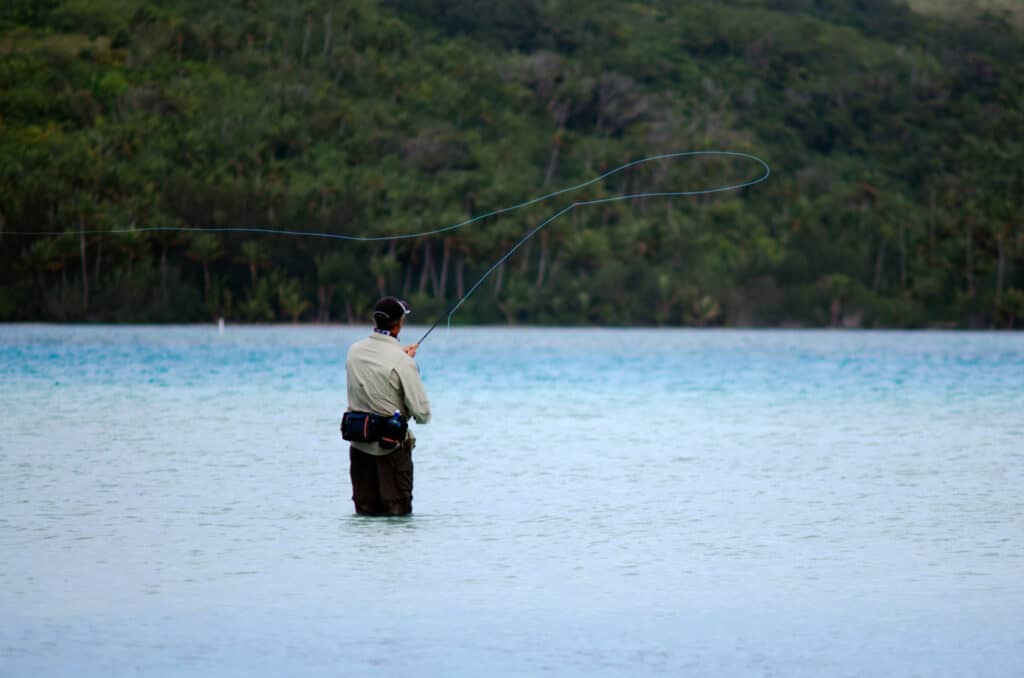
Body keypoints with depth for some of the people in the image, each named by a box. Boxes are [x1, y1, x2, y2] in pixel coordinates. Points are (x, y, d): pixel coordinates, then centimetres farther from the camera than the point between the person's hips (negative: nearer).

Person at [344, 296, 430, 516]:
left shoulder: (354, 351, 0)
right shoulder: (403, 363, -18)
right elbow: (422, 414, -15)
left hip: (359, 444, 5)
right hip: (392, 446, -5)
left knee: (365, 512, 11)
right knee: (398, 512, 1)